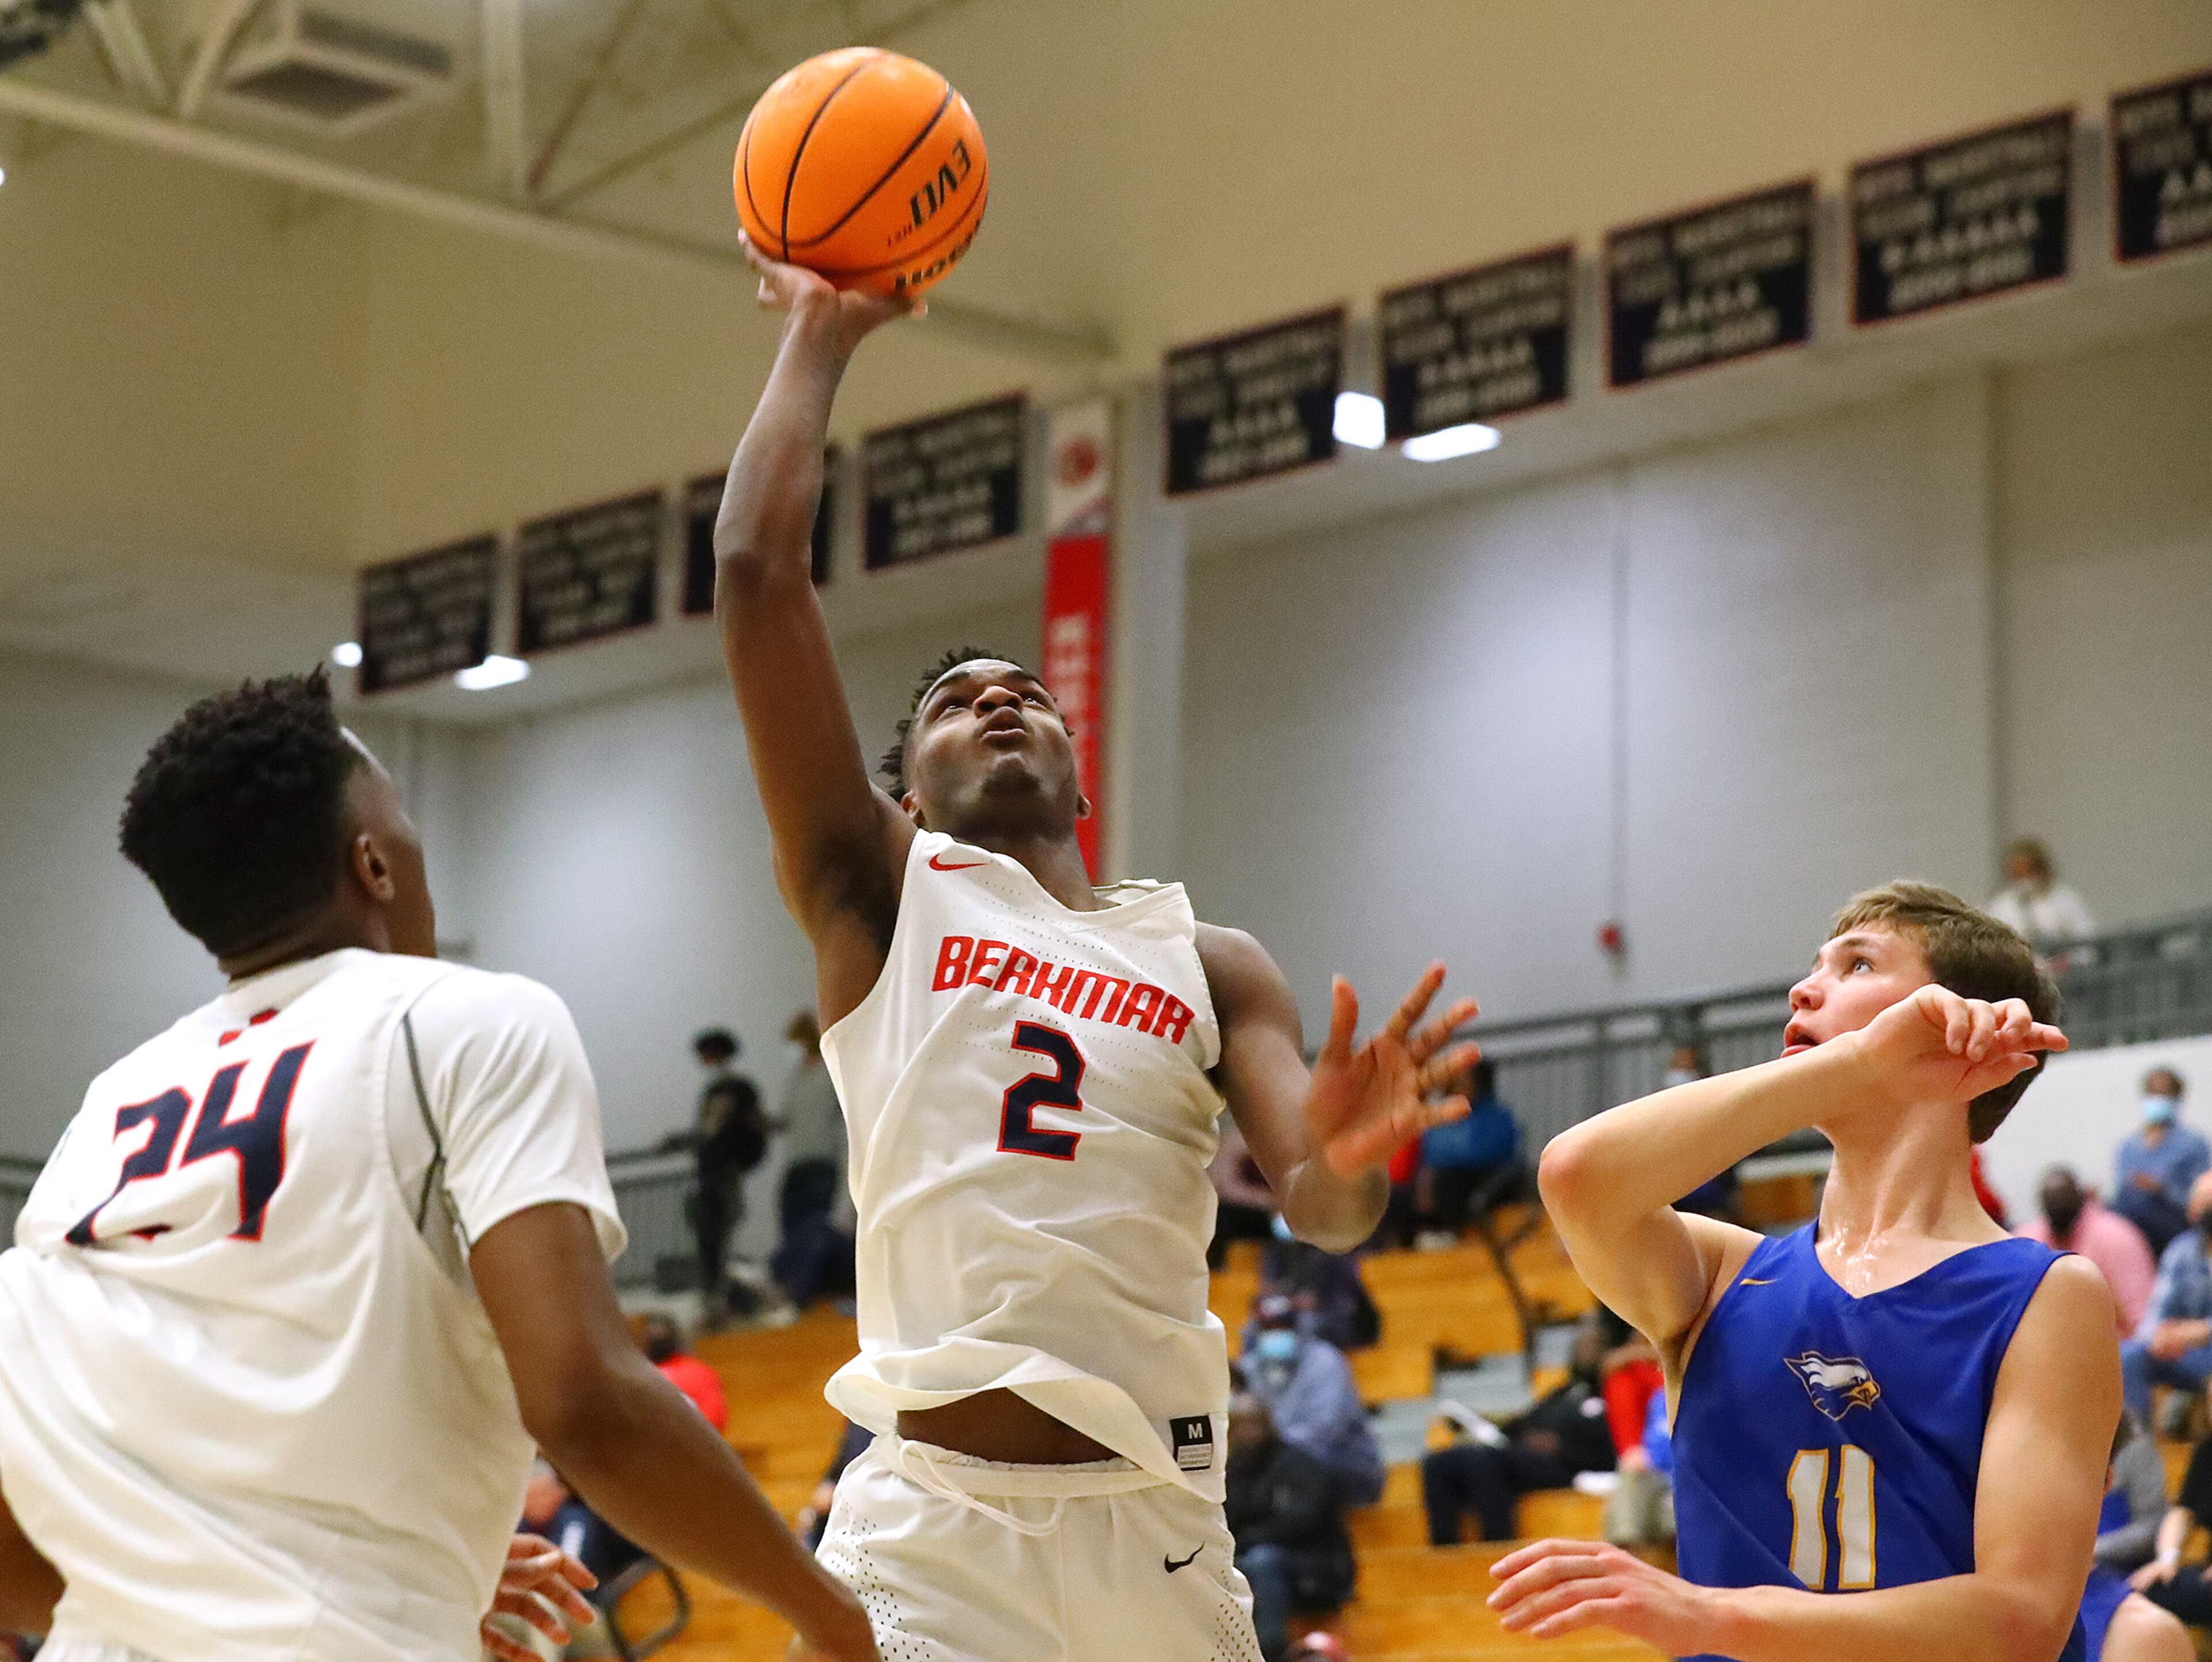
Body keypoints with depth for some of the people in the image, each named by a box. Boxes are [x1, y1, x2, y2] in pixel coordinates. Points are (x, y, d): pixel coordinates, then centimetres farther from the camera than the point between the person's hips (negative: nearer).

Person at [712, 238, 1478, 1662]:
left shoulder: (1209, 965, 17)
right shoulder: (882, 900, 11)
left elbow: (1324, 1214, 3)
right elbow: (756, 569, 3)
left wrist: (1344, 1156, -21)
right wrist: (821, 333, 13)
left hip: (1159, 1534, 3)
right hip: (934, 1528, -3)